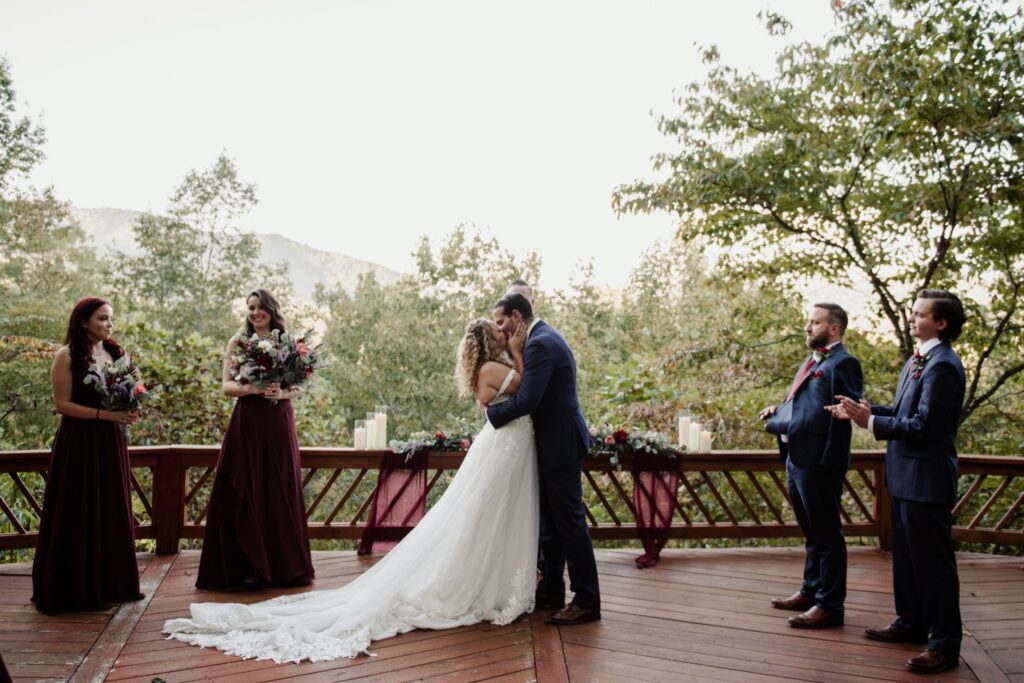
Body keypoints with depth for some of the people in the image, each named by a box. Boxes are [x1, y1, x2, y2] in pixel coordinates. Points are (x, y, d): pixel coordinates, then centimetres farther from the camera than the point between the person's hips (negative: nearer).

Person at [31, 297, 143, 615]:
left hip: (111, 442, 6)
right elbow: (62, 404, -12)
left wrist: (129, 411, -5)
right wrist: (104, 414, -20)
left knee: (113, 511, 8)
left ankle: (112, 583, 18)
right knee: (80, 515, 1)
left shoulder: (116, 353, 10)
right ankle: (79, 589, 11)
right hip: (79, 443, -6)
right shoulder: (67, 356, -7)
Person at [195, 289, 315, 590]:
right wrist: (253, 388, -19)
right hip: (247, 425, -1)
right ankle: (246, 567, 6)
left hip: (279, 424, 2)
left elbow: (299, 387, 8)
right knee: (244, 492, -2)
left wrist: (281, 393, -13)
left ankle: (283, 564, 14)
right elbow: (226, 386, -1)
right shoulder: (238, 342, 5)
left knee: (281, 492, 4)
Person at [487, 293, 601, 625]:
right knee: (550, 519, 16)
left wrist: (491, 412, -10)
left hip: (561, 444, -11)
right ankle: (551, 590, 27)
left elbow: (527, 400, -24)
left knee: (569, 519, -4)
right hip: (555, 442, 11)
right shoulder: (545, 337, 14)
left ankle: (587, 600, 3)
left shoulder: (540, 344, -19)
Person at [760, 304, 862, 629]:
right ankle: (811, 592, 33)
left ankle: (830, 605, 11)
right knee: (811, 532, 20)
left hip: (819, 461, -10)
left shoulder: (843, 364, -13)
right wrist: (779, 410, 5)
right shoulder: (811, 363, 18)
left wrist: (779, 424, -22)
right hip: (797, 458, 10)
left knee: (827, 534, 2)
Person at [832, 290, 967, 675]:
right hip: (907, 475, 10)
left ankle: (945, 645, 11)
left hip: (926, 478, -10)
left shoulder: (942, 366, -20)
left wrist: (870, 422, -22)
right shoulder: (919, 361, 12)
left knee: (933, 560, 0)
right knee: (906, 556, 20)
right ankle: (911, 623, 35)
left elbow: (923, 425, -25)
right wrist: (868, 411, 1)